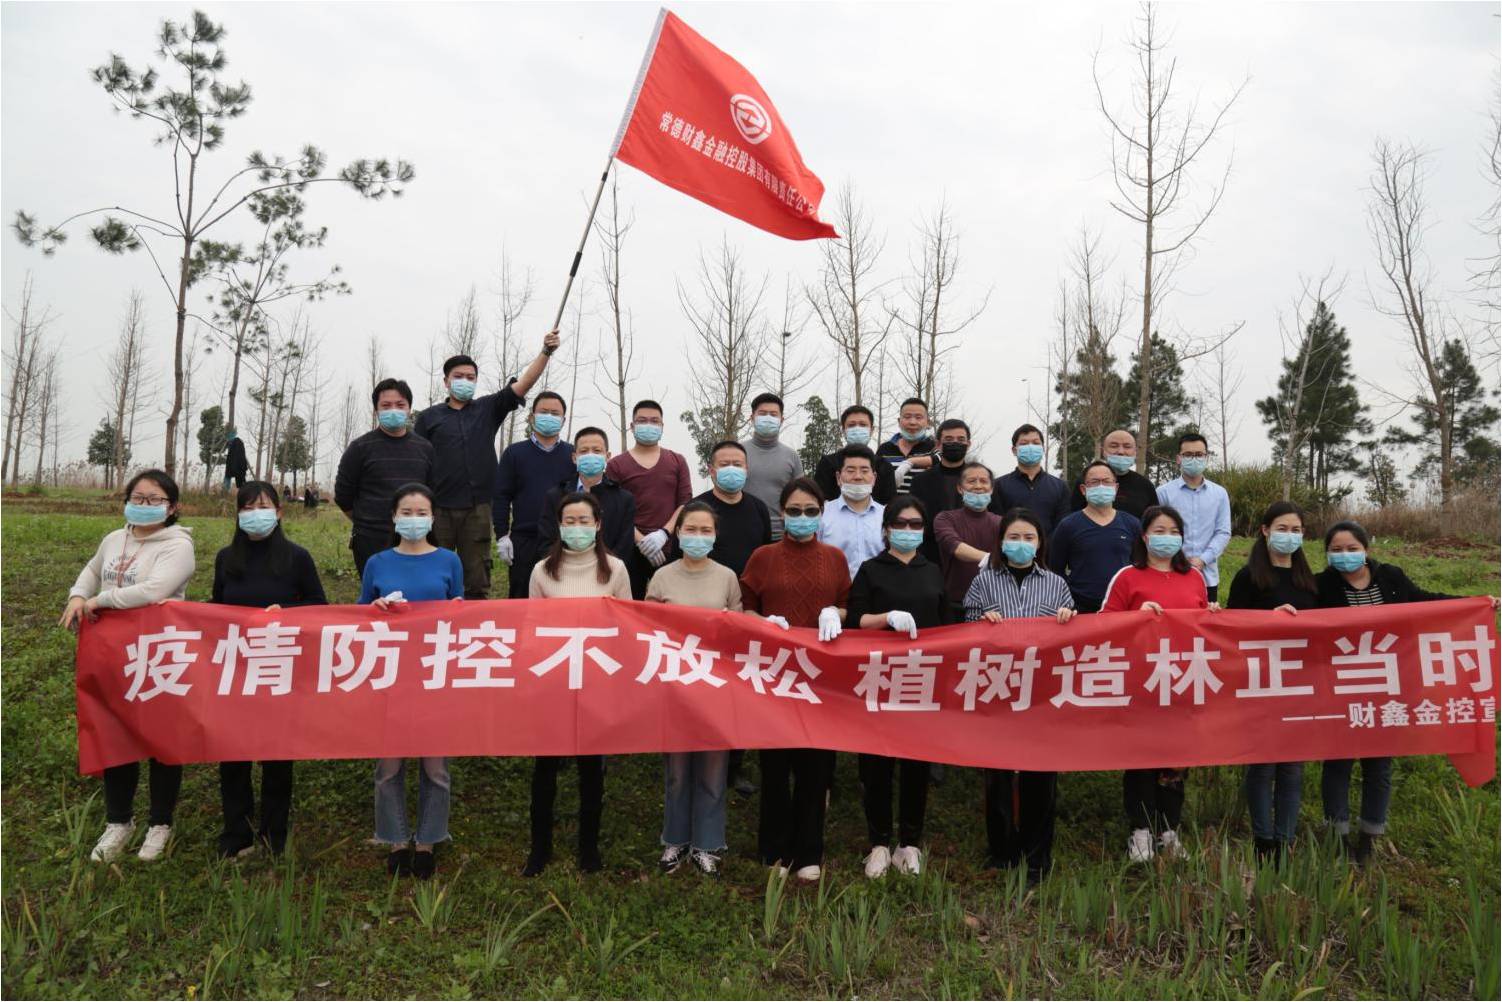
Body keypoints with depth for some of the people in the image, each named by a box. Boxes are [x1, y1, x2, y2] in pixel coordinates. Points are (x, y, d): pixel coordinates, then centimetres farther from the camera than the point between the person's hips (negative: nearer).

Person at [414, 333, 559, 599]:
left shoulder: (488, 408, 11)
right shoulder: (429, 417, 8)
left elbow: (523, 385, 0)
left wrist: (545, 352, -13)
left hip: (477, 508, 1)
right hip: (438, 509, -1)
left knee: (478, 584, 7)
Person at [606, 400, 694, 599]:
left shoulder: (677, 462, 12)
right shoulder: (616, 465, 7)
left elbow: (686, 504, 3)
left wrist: (663, 533, -11)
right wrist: (641, 541, -13)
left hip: (669, 548, 1)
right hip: (629, 549, -1)